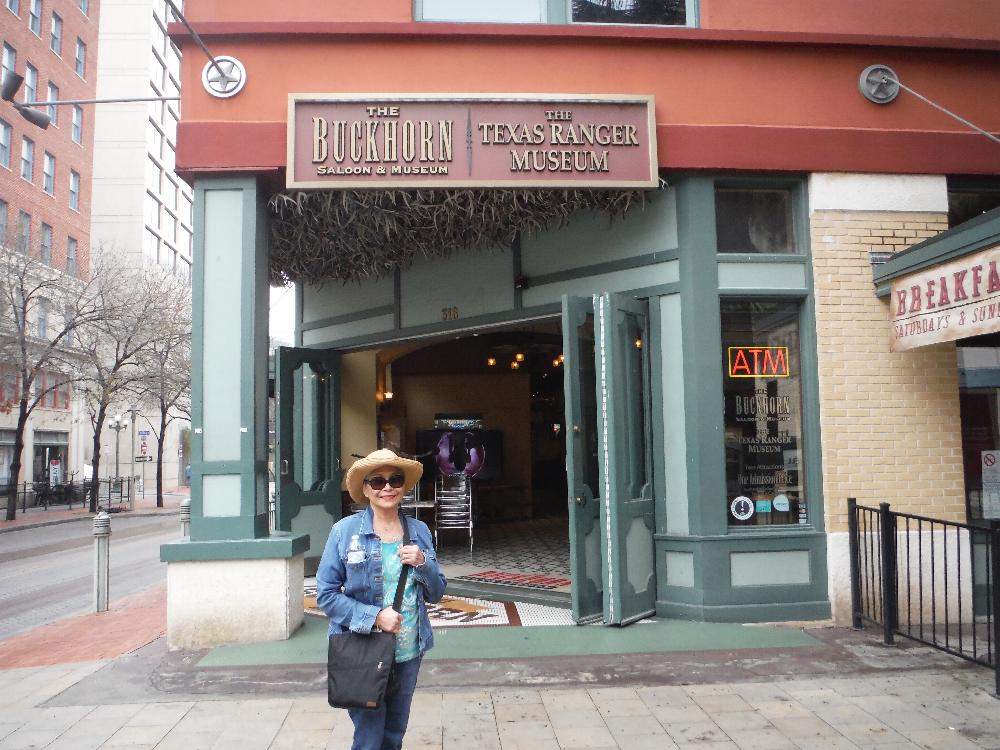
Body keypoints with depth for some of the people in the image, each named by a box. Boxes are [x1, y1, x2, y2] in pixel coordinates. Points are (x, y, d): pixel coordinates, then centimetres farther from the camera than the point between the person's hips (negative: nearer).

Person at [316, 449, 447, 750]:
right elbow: (325, 594, -8)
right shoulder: (344, 531, -10)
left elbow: (436, 593, 6)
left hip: (409, 651, 4)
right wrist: (373, 616, -19)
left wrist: (422, 563, -13)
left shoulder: (419, 531, 1)